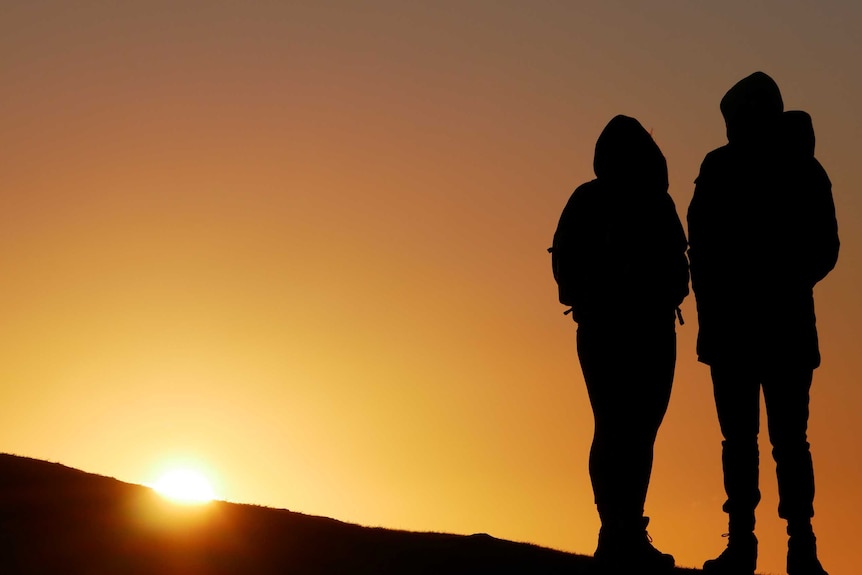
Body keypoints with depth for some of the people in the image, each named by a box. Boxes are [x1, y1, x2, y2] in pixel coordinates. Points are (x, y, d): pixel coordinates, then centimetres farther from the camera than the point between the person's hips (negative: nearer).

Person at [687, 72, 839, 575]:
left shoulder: (722, 166, -3)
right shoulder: (806, 169, 9)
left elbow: (701, 244, -7)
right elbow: (827, 249, 11)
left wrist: (710, 303, 0)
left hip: (733, 321, -3)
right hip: (789, 324, 4)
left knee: (740, 437, -3)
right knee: (790, 439, 4)